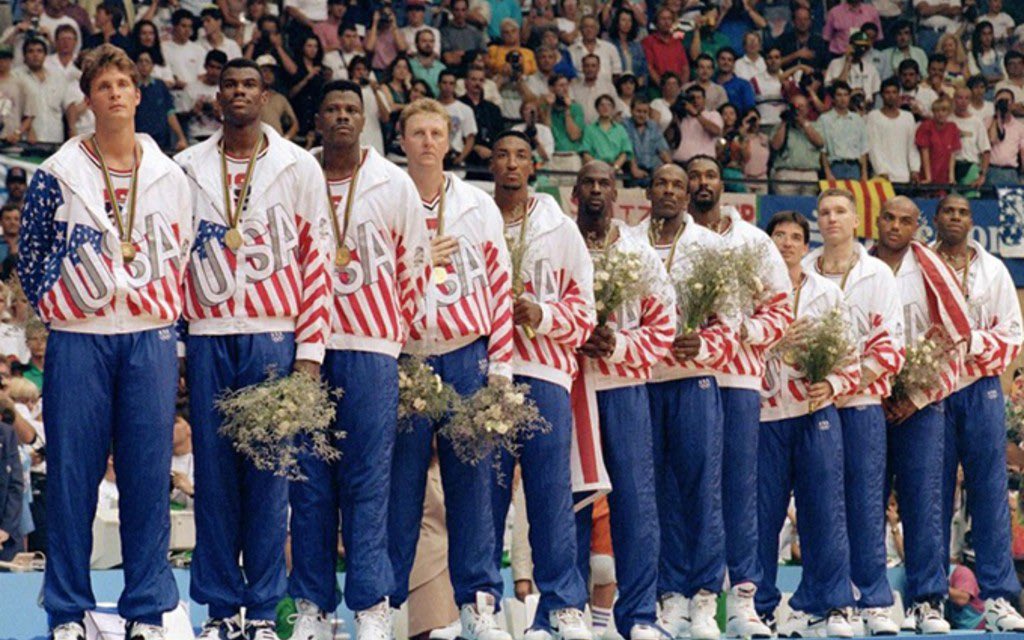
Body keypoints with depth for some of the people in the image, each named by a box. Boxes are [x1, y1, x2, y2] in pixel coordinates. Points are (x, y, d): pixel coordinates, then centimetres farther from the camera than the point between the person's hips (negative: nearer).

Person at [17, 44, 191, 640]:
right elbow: (31, 257, 8)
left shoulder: (170, 177, 9)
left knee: (148, 473, 1)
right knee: (72, 472, 0)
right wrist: (60, 307, 3)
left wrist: (162, 316, 7)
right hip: (78, 341, -1)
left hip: (150, 339, 2)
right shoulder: (57, 175, 3)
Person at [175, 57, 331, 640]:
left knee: (268, 471, -2)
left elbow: (317, 259, 2)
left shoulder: (299, 168, 5)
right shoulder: (188, 168, 11)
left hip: (273, 334, -2)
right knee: (215, 471, 2)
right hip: (207, 336, 2)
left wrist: (310, 350, -4)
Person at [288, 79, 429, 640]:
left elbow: (414, 265, 11)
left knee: (367, 479, -3)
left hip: (371, 347, -1)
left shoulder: (393, 185, 4)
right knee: (309, 480, 2)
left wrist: (399, 332, 9)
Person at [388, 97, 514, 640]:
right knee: (401, 479, -1)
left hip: (465, 356, 1)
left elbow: (499, 288, 8)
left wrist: (500, 366, 3)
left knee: (470, 478, 0)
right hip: (404, 359, -1)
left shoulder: (479, 208, 9)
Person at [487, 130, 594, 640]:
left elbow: (583, 305, 9)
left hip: (544, 372, 0)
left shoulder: (560, 229, 12)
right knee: (485, 489, -1)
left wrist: (542, 315, -8)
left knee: (552, 492, -5)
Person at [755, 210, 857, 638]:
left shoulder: (828, 294, 13)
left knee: (825, 511, -3)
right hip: (764, 415, -1)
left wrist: (831, 385, -7)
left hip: (816, 414, 1)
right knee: (763, 514, -1)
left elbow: (851, 358, 10)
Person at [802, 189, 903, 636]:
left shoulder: (877, 275, 6)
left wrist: (855, 380, -12)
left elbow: (890, 344, 1)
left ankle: (874, 603, -3)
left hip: (862, 401, -1)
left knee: (867, 502, -4)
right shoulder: (799, 273, 10)